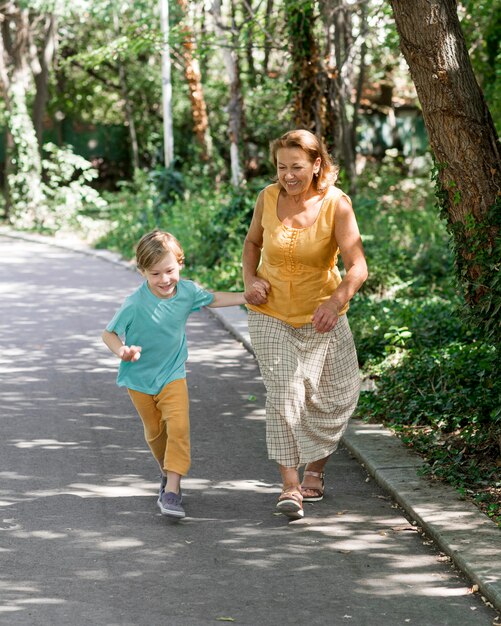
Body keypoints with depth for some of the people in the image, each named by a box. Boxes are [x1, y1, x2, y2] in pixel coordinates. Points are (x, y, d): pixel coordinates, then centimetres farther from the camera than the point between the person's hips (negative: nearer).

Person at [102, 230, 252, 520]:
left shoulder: (187, 291, -11)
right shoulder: (135, 305, -24)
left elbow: (212, 299, 12)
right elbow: (109, 333, -16)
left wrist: (246, 297, 10)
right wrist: (122, 351, -36)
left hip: (173, 375, 1)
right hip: (140, 377, -1)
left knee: (178, 426, -18)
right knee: (155, 432, 14)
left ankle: (172, 490, -19)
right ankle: (171, 470, 41)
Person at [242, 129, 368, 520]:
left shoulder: (336, 204, -16)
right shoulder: (268, 198, -8)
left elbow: (357, 266, -22)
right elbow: (253, 242, 12)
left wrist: (337, 301, -41)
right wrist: (250, 279, -6)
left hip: (321, 317, 0)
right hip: (271, 315, 0)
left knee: (336, 396, 8)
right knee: (284, 393, -14)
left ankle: (315, 468, 34)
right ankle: (290, 486, -11)